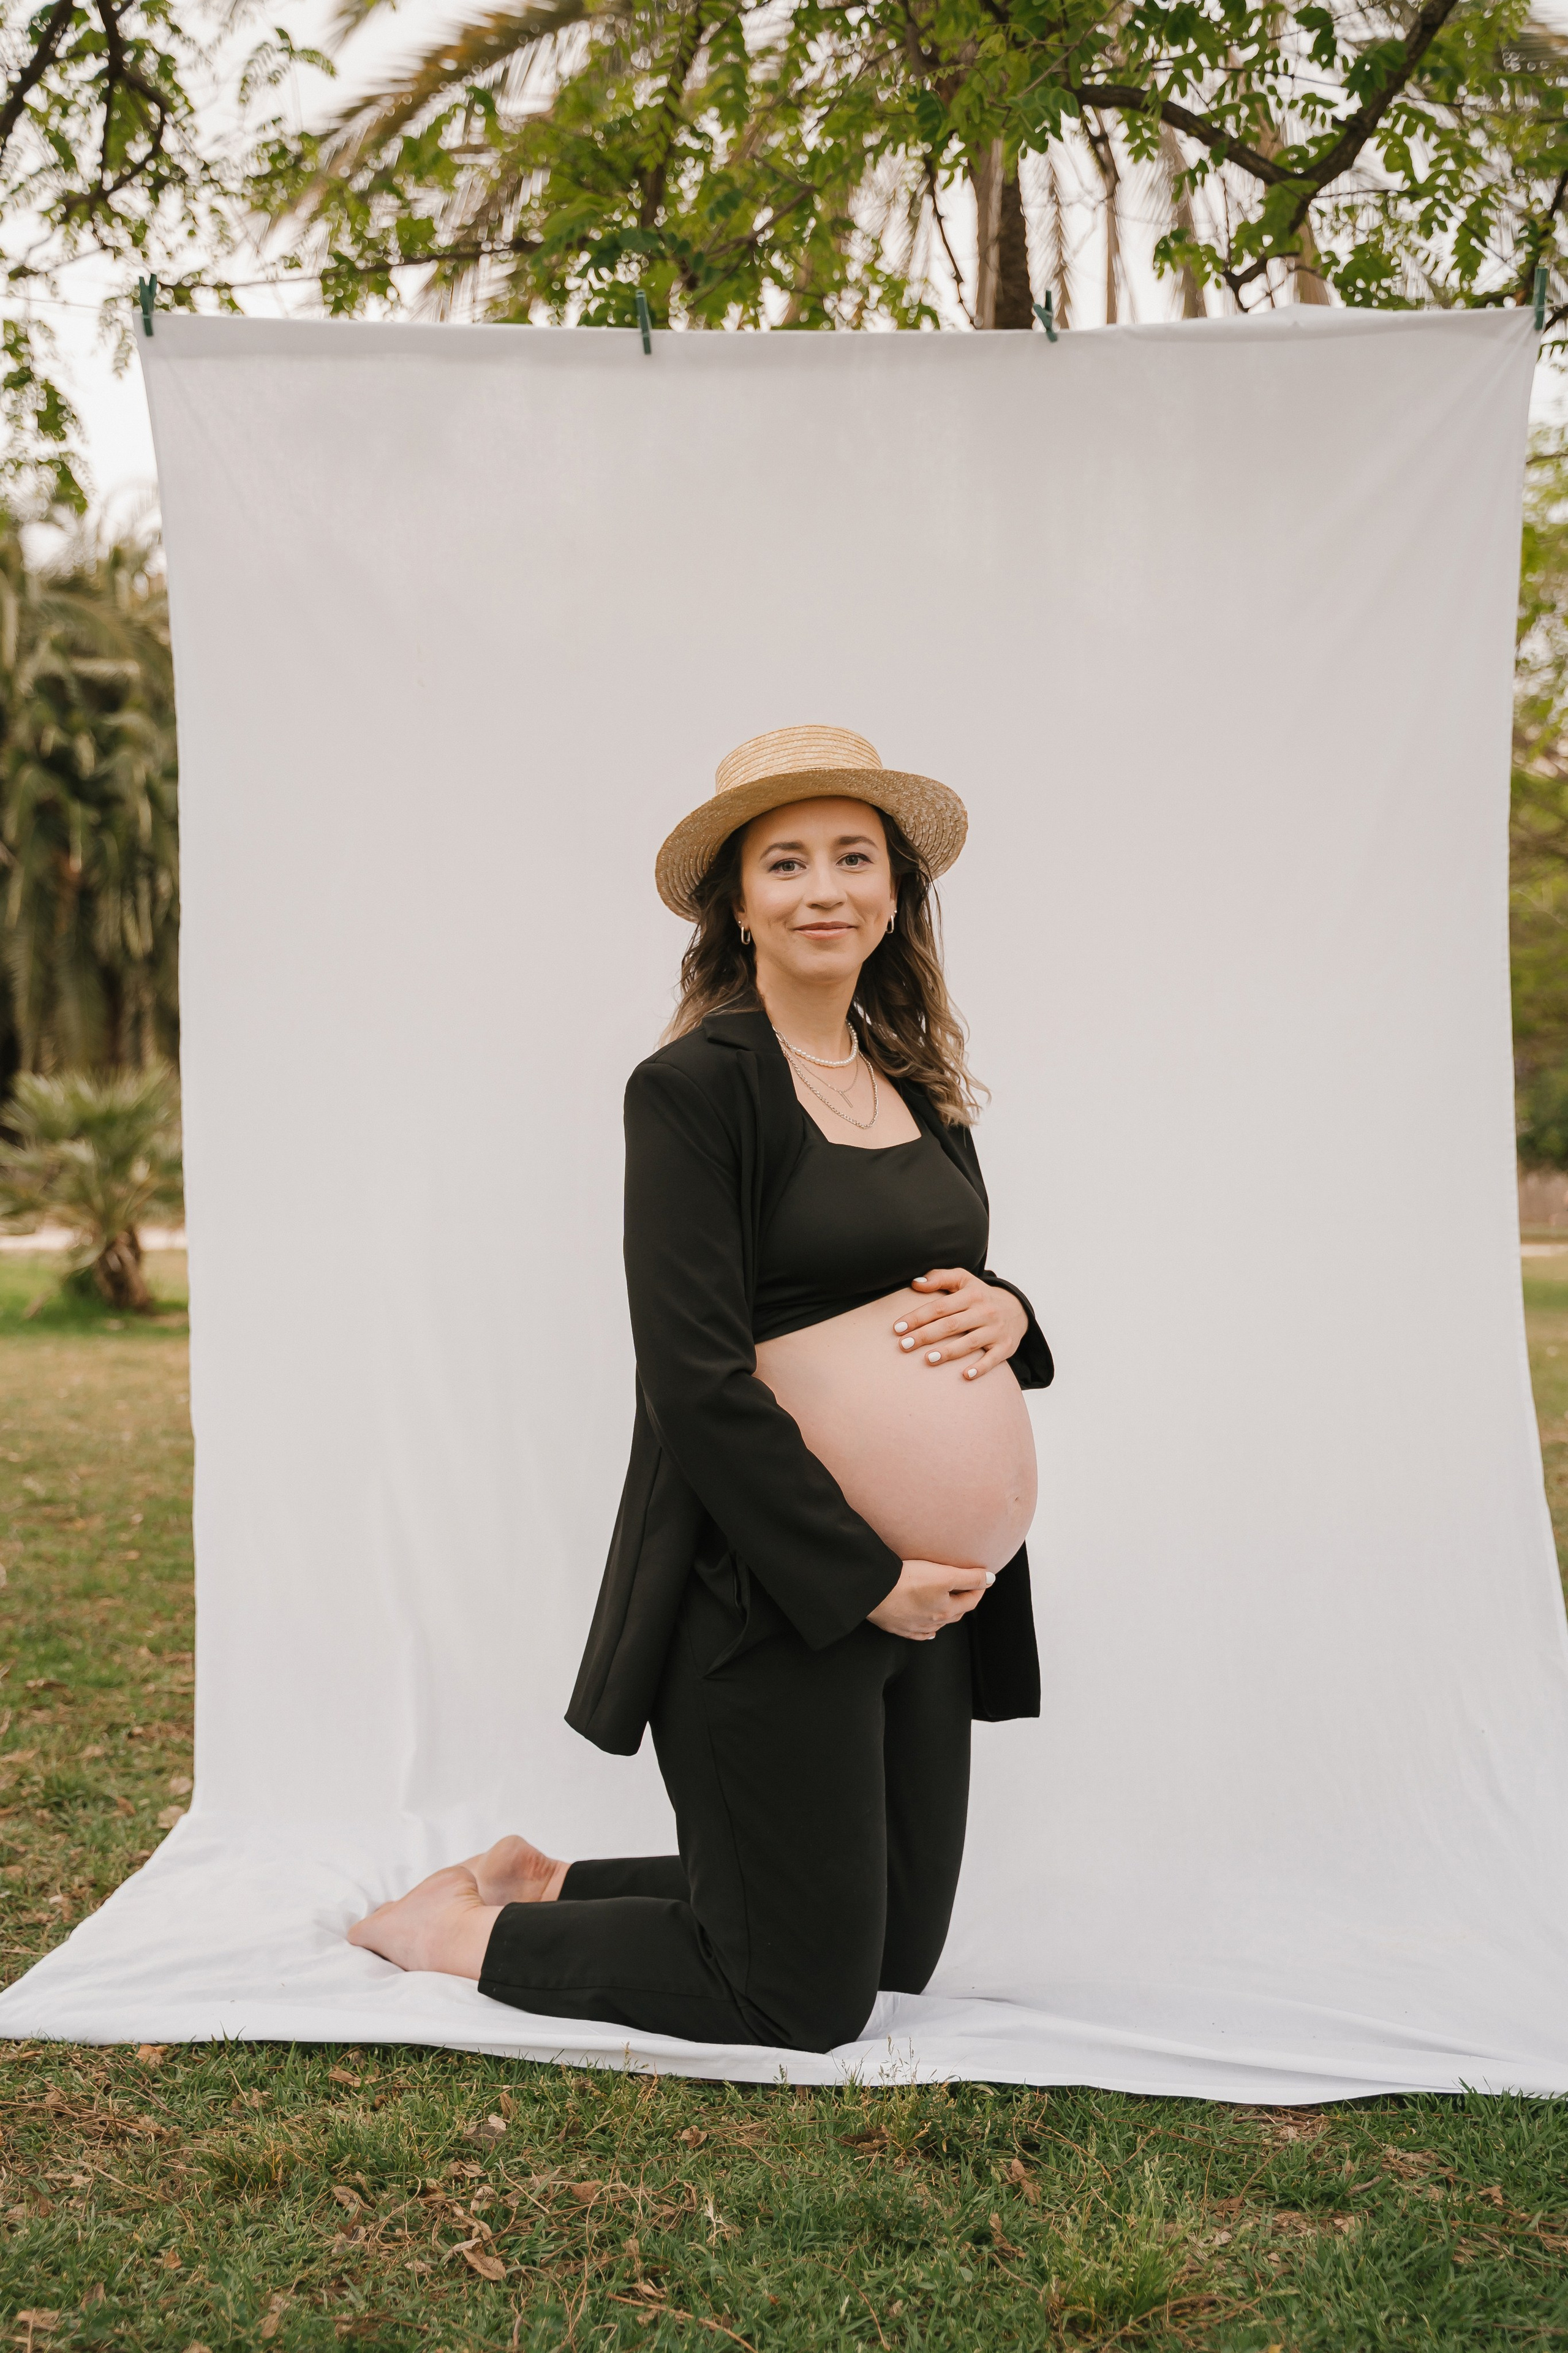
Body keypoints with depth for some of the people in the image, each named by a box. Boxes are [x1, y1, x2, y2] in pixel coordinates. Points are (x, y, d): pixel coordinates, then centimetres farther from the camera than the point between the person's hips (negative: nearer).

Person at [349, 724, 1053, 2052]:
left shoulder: (918, 1088, 10)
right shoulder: (696, 1086, -14)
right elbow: (696, 1383, -19)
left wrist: (1004, 1311, -6)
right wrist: (862, 1580, -18)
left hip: (923, 1588, 8)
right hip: (764, 1597, -8)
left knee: (899, 1950, 18)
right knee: (805, 1996, 3)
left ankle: (549, 1885, 33)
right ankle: (470, 1930, 23)